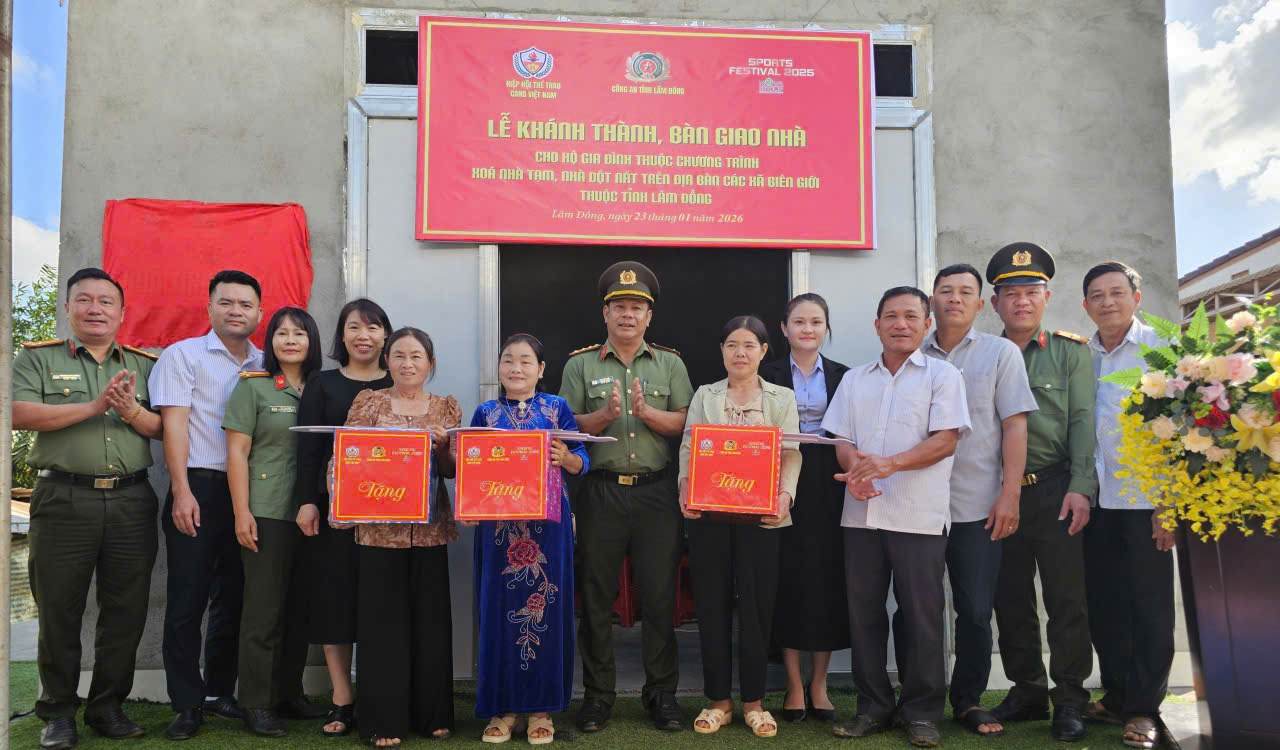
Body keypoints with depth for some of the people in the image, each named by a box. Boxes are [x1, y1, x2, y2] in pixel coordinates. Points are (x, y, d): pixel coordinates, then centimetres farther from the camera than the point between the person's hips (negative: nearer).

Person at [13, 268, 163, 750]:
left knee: (126, 611, 7)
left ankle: (108, 708, 21)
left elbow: (164, 429, 6)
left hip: (131, 501, 2)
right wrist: (93, 406, -16)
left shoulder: (145, 365, 12)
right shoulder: (37, 358, 6)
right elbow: (19, 413, -10)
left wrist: (132, 411, -14)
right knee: (59, 610, 6)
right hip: (64, 499, -2)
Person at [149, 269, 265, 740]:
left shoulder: (265, 366, 12)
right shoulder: (184, 355, 0)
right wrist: (182, 492, -14)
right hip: (200, 489, -4)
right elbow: (174, 424, -7)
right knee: (188, 601, 0)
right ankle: (187, 703, 11)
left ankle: (220, 692, 24)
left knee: (233, 599, 11)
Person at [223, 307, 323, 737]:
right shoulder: (254, 386, 1)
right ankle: (256, 703, 11)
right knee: (264, 608, 0)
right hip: (266, 513, -4)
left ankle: (291, 690, 24)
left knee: (300, 607, 10)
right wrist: (241, 513, -10)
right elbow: (237, 452, -3)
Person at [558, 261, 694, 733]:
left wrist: (647, 412, -14)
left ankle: (662, 693, 18)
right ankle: (598, 694, 19)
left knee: (660, 595, 5)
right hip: (600, 492, 0)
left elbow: (686, 423, 1)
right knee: (597, 596, 6)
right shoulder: (581, 364, 7)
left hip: (656, 492, 1)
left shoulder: (670, 364, 10)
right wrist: (605, 415, -16)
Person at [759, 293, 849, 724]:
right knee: (788, 581, 0)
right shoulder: (769, 375, 4)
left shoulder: (843, 376, 9)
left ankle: (819, 685, 17)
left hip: (829, 490, 2)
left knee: (827, 581, 3)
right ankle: (794, 685, 12)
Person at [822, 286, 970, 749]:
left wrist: (889, 463, -21)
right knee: (863, 611, 7)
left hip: (919, 516, -4)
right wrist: (854, 468, -11)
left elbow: (946, 440, -8)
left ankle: (922, 712, 16)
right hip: (862, 513, 4)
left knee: (921, 614, 2)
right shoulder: (854, 380, 15)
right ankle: (873, 706, 20)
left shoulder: (942, 375, 2)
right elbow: (842, 440, 11)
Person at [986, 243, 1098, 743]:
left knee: (1066, 599, 0)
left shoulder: (1071, 351, 5)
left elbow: (1083, 421, -3)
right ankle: (1027, 691, 24)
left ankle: (1069, 700, 13)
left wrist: (1081, 488, -14)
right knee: (1011, 600, 10)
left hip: (1056, 491, -2)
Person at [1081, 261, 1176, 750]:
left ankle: (1144, 709, 16)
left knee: (1149, 607, 3)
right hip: (1096, 499, 4)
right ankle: (1117, 696, 25)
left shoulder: (1161, 350, -2)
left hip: (1144, 500, -4)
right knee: (1103, 605, 10)